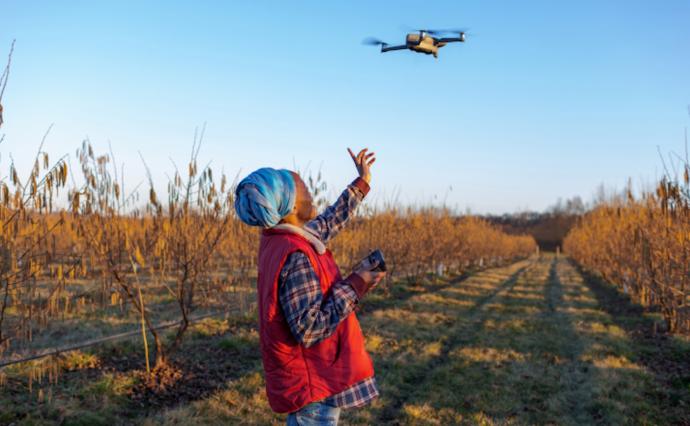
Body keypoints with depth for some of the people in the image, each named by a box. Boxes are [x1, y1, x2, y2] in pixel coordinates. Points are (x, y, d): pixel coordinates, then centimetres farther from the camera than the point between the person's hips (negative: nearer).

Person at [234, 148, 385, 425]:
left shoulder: (277, 240, 2)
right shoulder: (295, 258, -27)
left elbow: (327, 225, 19)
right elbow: (310, 330, -28)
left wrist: (361, 184, 26)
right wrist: (354, 287, -20)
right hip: (313, 384, -10)